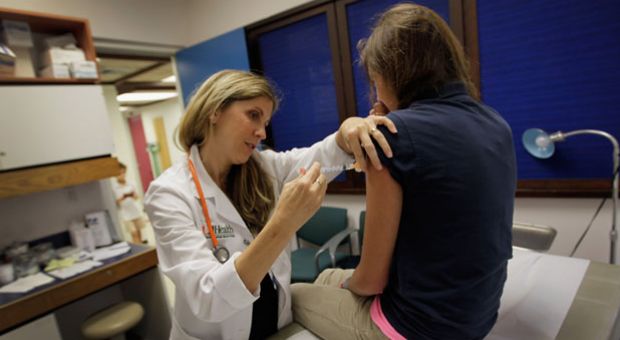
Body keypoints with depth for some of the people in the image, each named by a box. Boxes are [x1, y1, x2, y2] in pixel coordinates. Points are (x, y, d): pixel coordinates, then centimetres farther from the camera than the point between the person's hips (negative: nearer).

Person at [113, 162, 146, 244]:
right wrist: (124, 197, -24)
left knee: (139, 231, 12)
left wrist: (133, 195, -13)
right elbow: (116, 202, -9)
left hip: (136, 211, 3)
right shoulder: (114, 187, -7)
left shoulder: (130, 184, 1)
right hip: (126, 214, -3)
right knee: (134, 233, -6)